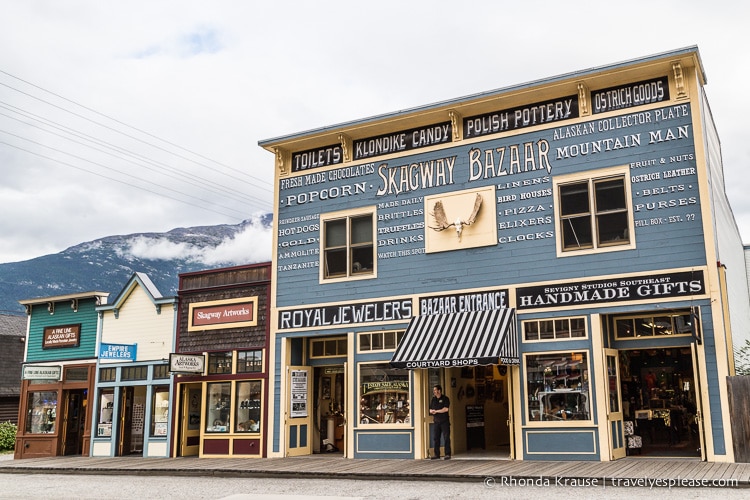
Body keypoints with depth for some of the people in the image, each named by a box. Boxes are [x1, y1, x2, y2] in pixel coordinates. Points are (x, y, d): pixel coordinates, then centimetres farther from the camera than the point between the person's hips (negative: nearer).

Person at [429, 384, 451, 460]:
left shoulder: (445, 398, -3)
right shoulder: (433, 399, 15)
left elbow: (446, 409, -14)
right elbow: (430, 410, 16)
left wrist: (436, 411, -8)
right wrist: (432, 411, -8)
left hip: (444, 421, -6)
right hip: (436, 421, 6)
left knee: (446, 438, -5)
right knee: (435, 438, 4)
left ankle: (447, 454, -3)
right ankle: (436, 454, 10)